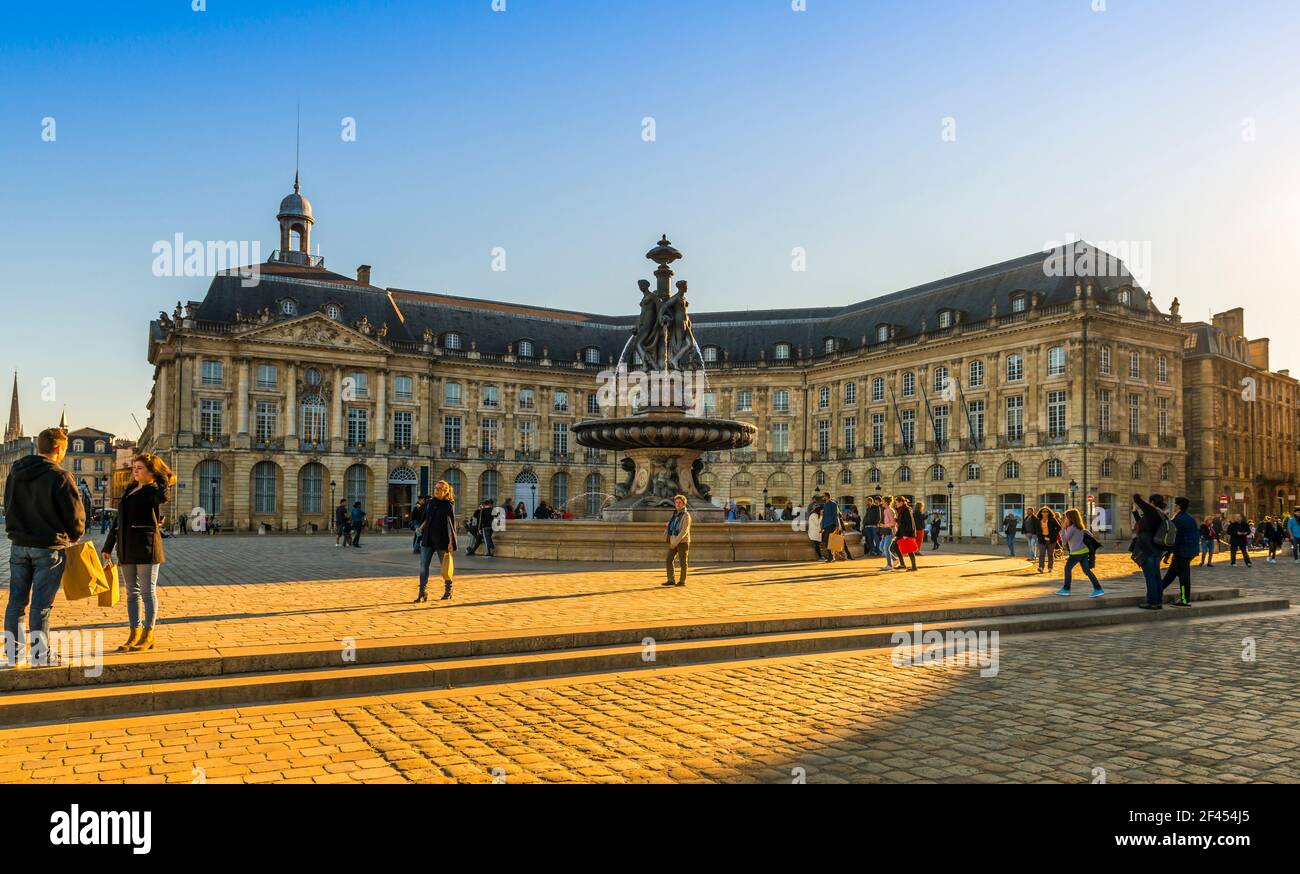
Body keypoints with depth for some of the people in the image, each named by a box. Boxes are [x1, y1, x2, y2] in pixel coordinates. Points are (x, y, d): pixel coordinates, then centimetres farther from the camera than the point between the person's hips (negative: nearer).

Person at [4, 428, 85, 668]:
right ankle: (41, 657, 6)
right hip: (49, 548, -6)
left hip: (18, 545, 6)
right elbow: (75, 514, -12)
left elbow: (8, 506, 15)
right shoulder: (59, 477, -16)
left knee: (16, 601, 12)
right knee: (41, 605, 0)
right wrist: (74, 537, 7)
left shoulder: (15, 472, 5)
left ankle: (14, 655, 17)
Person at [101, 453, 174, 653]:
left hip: (146, 546, -7)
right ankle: (134, 635, 16)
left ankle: (148, 636, 4)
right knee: (132, 593, 10)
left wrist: (162, 478, -15)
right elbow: (118, 521, 22)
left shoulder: (153, 490, -4)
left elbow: (163, 498, -32)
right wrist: (108, 547, 20)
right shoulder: (128, 490, 18)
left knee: (148, 592, -2)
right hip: (126, 547, 7)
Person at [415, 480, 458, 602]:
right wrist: (421, 527, 9)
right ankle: (423, 593, 0)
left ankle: (448, 592, 25)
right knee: (423, 566, -3)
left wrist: (450, 542, -15)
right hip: (427, 540, 5)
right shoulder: (431, 503, 8)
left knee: (445, 567, 7)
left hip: (442, 540, -5)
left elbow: (451, 525, -11)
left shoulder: (449, 505, -8)